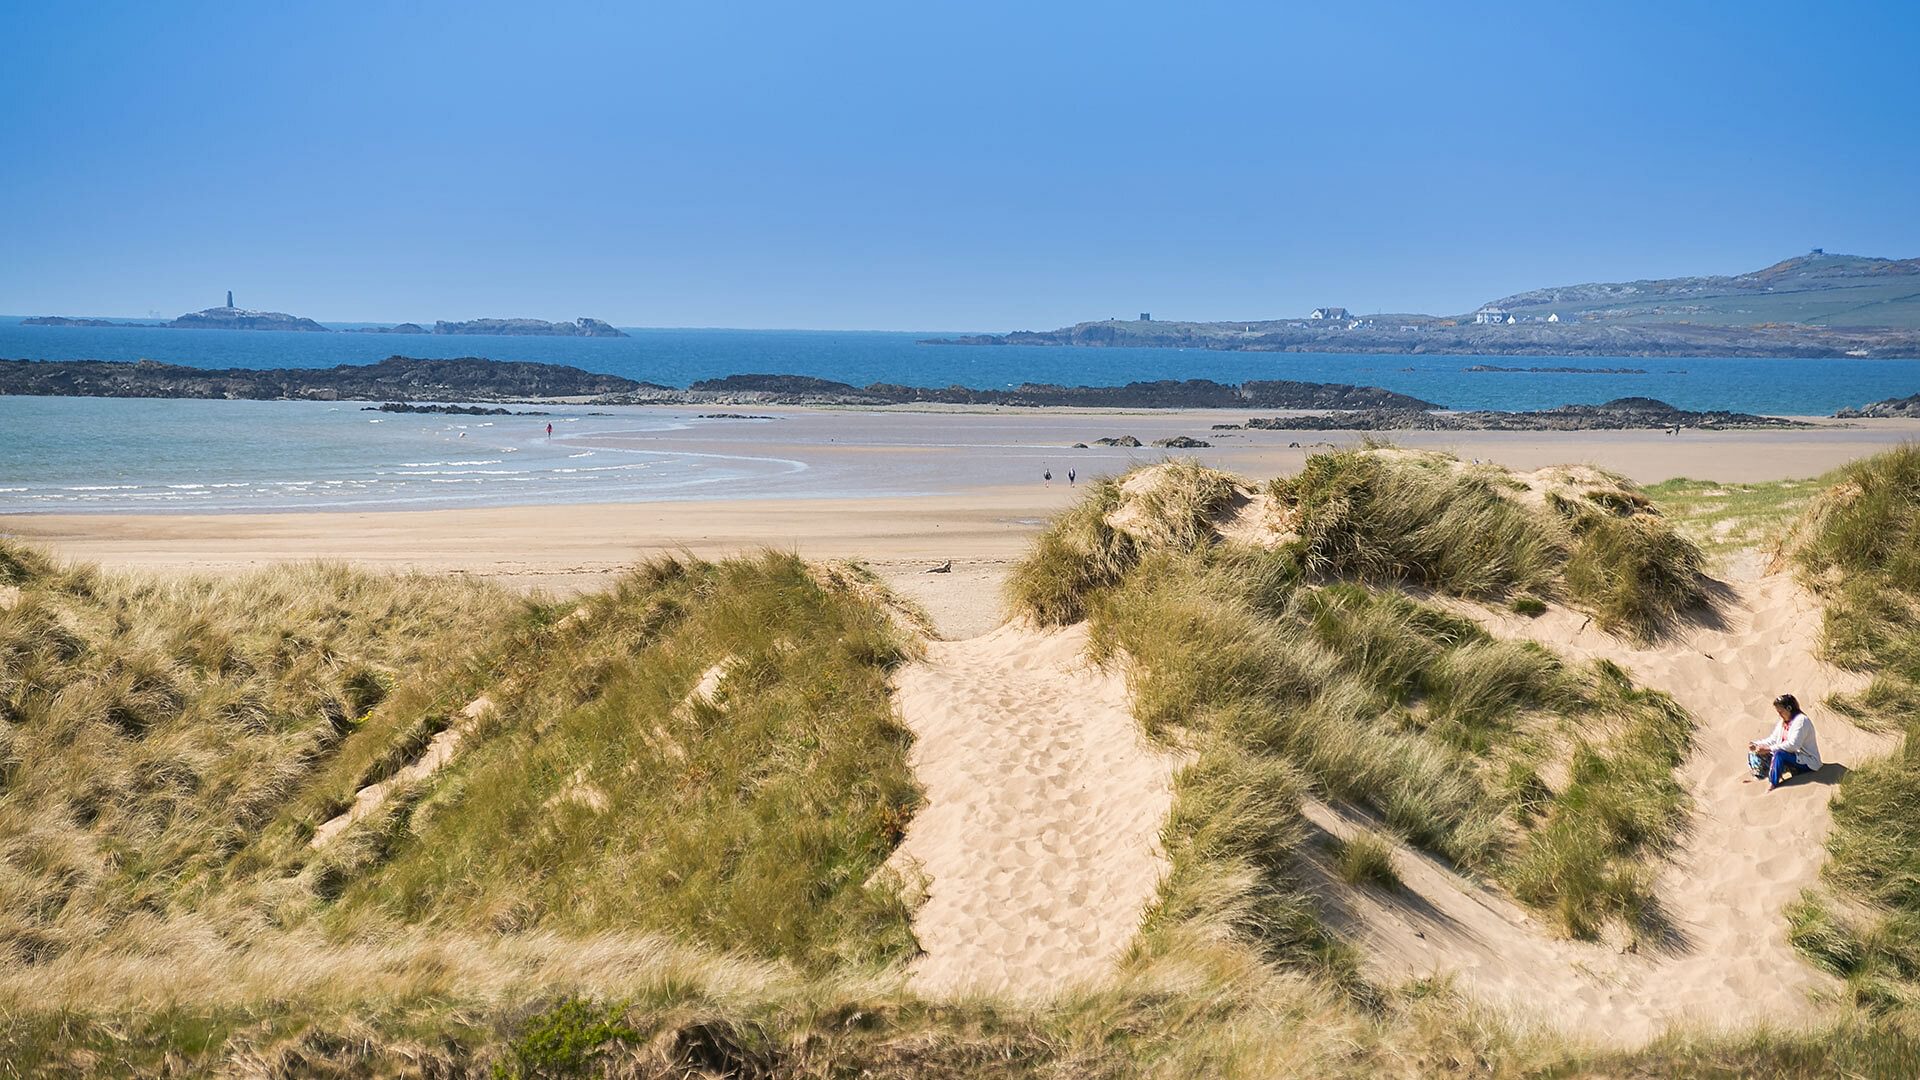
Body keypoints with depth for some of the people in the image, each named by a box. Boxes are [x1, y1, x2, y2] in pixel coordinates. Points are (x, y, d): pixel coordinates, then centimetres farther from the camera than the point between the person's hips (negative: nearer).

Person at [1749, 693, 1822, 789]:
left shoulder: (1801, 720, -17)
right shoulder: (1783, 722, 11)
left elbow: (1793, 745, -28)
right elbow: (1773, 740, 11)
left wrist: (1769, 749, -31)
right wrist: (1756, 744, -7)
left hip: (1808, 763, -9)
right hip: (1794, 758, 9)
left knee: (1779, 754, -33)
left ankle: (1772, 785, -32)